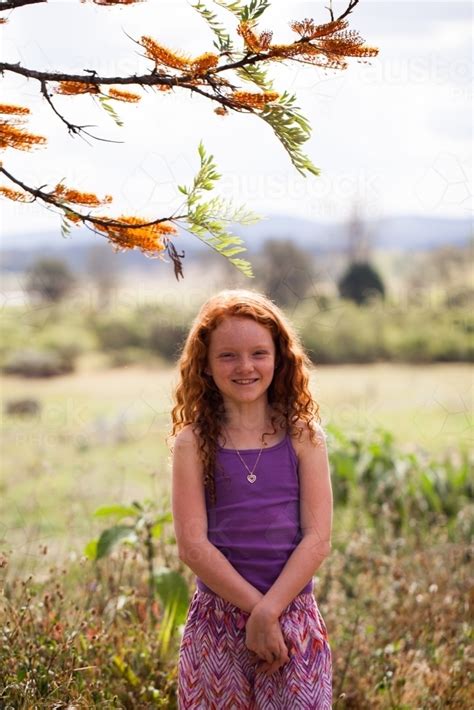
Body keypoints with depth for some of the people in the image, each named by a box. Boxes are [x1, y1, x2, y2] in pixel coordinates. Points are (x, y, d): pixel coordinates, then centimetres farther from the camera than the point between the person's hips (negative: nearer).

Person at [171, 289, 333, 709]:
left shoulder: (303, 436, 0)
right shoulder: (193, 442, -2)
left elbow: (318, 538, -5)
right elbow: (192, 544, -7)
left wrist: (269, 611, -14)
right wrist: (254, 607, -12)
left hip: (293, 613, 0)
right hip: (218, 612, 0)